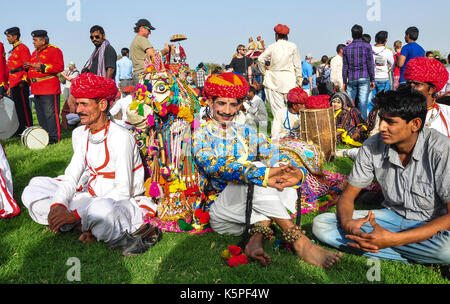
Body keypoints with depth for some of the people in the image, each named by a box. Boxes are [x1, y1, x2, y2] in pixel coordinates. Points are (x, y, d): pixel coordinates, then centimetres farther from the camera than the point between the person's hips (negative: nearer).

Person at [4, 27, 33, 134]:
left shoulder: (22, 48, -6)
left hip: (20, 84, -9)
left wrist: (23, 82, -22)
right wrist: (9, 86, 22)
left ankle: (29, 128, -1)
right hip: (14, 85, 9)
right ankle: (20, 129, 17)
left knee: (24, 107, -7)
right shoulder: (14, 50, 22)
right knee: (17, 107, 11)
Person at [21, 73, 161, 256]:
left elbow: (123, 191, -21)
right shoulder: (80, 134, 8)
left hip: (120, 201, -9)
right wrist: (58, 205, -13)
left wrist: (76, 214, -24)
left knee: (102, 208, -43)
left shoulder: (121, 137, -16)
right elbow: (72, 177, 9)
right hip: (92, 196, 9)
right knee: (31, 192, 2)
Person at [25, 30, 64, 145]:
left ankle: (54, 137, -2)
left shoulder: (54, 50, -6)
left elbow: (60, 66, -16)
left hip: (49, 88, -9)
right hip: (37, 88, 9)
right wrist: (29, 66, 5)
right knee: (40, 114, 12)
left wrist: (42, 67, -21)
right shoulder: (35, 52, 20)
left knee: (50, 113, -8)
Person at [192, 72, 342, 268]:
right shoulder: (202, 135, 1)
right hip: (220, 212, -5)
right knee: (255, 170, -29)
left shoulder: (246, 133, 16)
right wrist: (263, 174, -34)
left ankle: (256, 239, -33)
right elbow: (214, 166, -21)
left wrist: (298, 172, -25)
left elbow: (276, 158, 0)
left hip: (251, 211, 5)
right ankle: (300, 243, -34)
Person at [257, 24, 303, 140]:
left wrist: (265, 72, 8)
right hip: (289, 80, -1)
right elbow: (297, 65, 4)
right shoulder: (293, 46, 2)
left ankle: (275, 135, -1)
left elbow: (260, 59, -6)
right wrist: (299, 80, 12)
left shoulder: (272, 46, 2)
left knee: (278, 108, 2)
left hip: (274, 79, 1)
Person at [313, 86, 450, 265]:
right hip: (393, 215, 5)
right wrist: (347, 222, -28)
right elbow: (348, 195, -3)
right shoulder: (373, 146, -10)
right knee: (320, 225, -15)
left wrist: (394, 239, -34)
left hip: (432, 224, -4)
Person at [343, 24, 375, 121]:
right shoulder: (367, 46, -1)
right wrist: (372, 80, 2)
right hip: (364, 78, -2)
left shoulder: (346, 48, 6)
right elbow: (370, 64, -4)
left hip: (351, 79, 2)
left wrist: (345, 82, 11)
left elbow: (345, 67, 6)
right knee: (363, 102, -1)